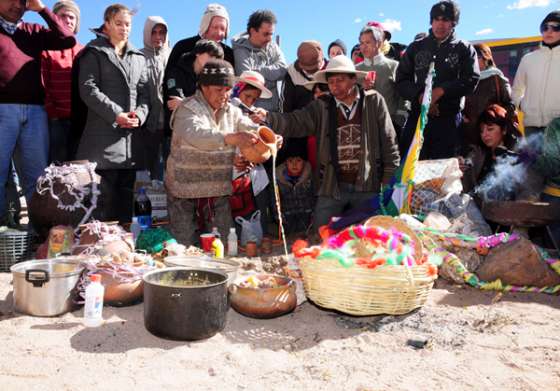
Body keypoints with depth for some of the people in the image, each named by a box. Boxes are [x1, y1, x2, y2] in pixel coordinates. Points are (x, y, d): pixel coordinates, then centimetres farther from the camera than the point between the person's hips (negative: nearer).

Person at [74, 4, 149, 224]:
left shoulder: (138, 57, 21)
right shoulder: (94, 52, 6)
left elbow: (144, 91, 14)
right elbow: (88, 89, -5)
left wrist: (140, 113, -7)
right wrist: (116, 114, -15)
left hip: (132, 135, 5)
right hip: (104, 134, -5)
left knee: (126, 193, 8)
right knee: (103, 193, -7)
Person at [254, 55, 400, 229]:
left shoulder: (374, 101, 0)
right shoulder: (321, 107, 2)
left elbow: (389, 141, 2)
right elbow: (294, 123, -8)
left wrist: (390, 178, -1)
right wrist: (267, 117, -26)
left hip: (367, 186, 0)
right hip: (331, 187, 1)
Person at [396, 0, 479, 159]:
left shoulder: (464, 49, 10)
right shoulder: (416, 47, 14)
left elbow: (471, 80, -2)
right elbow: (401, 80, 8)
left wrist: (441, 91, -14)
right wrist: (420, 96, -10)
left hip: (449, 120, -1)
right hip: (417, 117, 1)